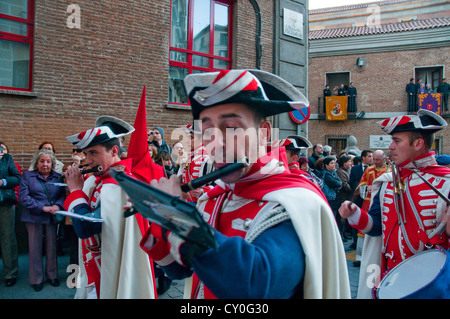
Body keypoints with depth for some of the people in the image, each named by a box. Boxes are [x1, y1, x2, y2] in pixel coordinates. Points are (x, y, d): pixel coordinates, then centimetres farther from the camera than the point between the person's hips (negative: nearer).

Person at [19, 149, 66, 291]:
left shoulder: (58, 177, 9)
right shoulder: (27, 176, 4)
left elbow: (63, 195, 2)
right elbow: (23, 197, -7)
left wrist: (58, 205, -19)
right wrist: (42, 207, -16)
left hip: (53, 217, 2)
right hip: (34, 217, -1)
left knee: (52, 247, 8)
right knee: (35, 248, 4)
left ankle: (52, 275, 23)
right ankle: (36, 279, 16)